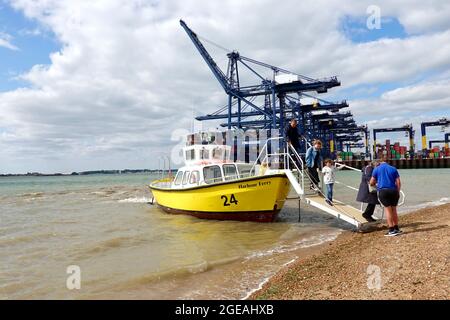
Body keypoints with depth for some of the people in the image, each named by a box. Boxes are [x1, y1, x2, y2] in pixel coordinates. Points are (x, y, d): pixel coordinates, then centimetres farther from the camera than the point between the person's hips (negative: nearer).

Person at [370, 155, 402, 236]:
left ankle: (391, 230, -2)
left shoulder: (376, 169, 5)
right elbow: (398, 182, 6)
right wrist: (398, 192, 13)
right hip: (393, 190, 3)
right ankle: (396, 229, 19)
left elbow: (372, 183, 5)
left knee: (388, 210, 0)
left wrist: (376, 182, 27)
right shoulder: (393, 169, 12)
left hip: (383, 191, -3)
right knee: (394, 209, 13)